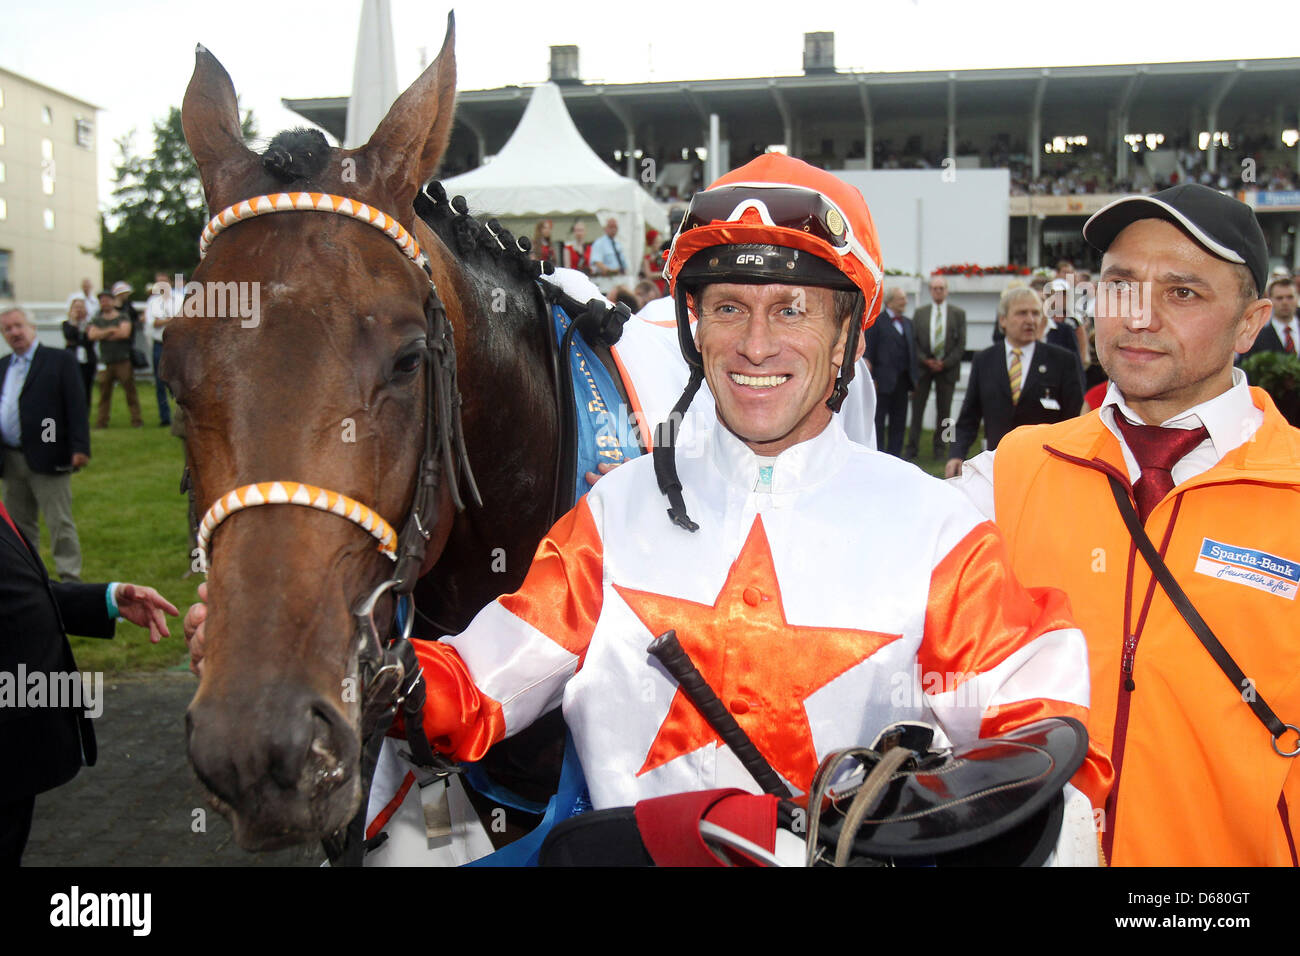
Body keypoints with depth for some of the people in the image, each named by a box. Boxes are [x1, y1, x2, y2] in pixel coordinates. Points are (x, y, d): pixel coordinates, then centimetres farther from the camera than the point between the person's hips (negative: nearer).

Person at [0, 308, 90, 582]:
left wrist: (80, 447, -16)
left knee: (60, 522, -2)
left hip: (47, 457, -6)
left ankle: (70, 578, 4)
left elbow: (76, 405, -8)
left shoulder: (61, 360, -3)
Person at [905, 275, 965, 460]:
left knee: (944, 410, 5)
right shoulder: (920, 313, 7)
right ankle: (911, 447, 3)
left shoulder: (958, 313, 3)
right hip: (923, 366, 1)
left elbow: (961, 344, -1)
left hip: (947, 367, -1)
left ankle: (939, 446, 14)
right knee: (917, 407, -1)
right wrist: (926, 360, -9)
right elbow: (914, 341, 4)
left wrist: (945, 363, -11)